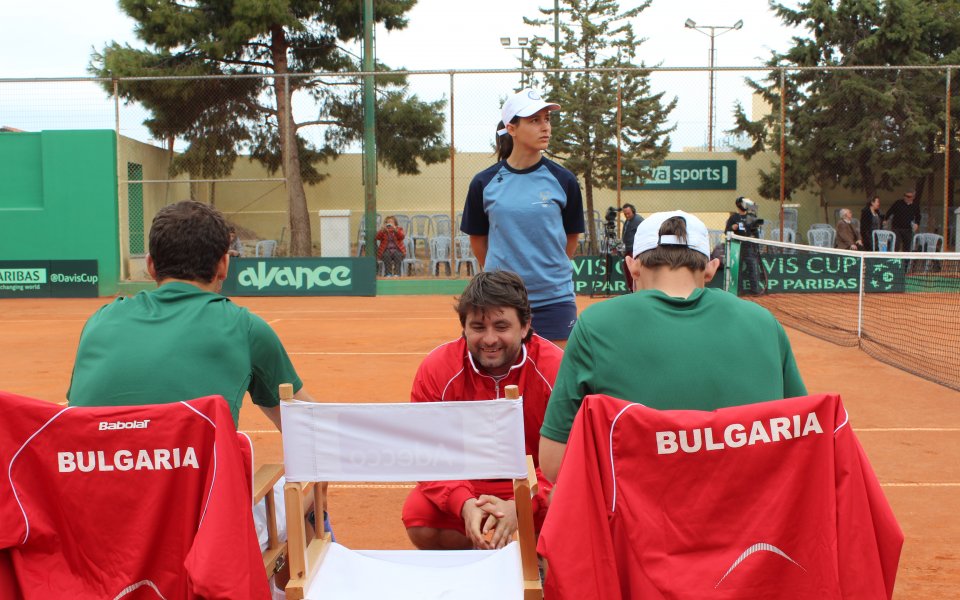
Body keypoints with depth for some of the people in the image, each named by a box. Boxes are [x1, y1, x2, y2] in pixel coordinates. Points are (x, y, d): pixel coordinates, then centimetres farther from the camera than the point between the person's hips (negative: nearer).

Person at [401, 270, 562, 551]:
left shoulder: (555, 367, -19)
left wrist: (519, 506, -35)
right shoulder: (436, 369, -15)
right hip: (466, 484, 2)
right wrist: (465, 504, -33)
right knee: (417, 516, -27)